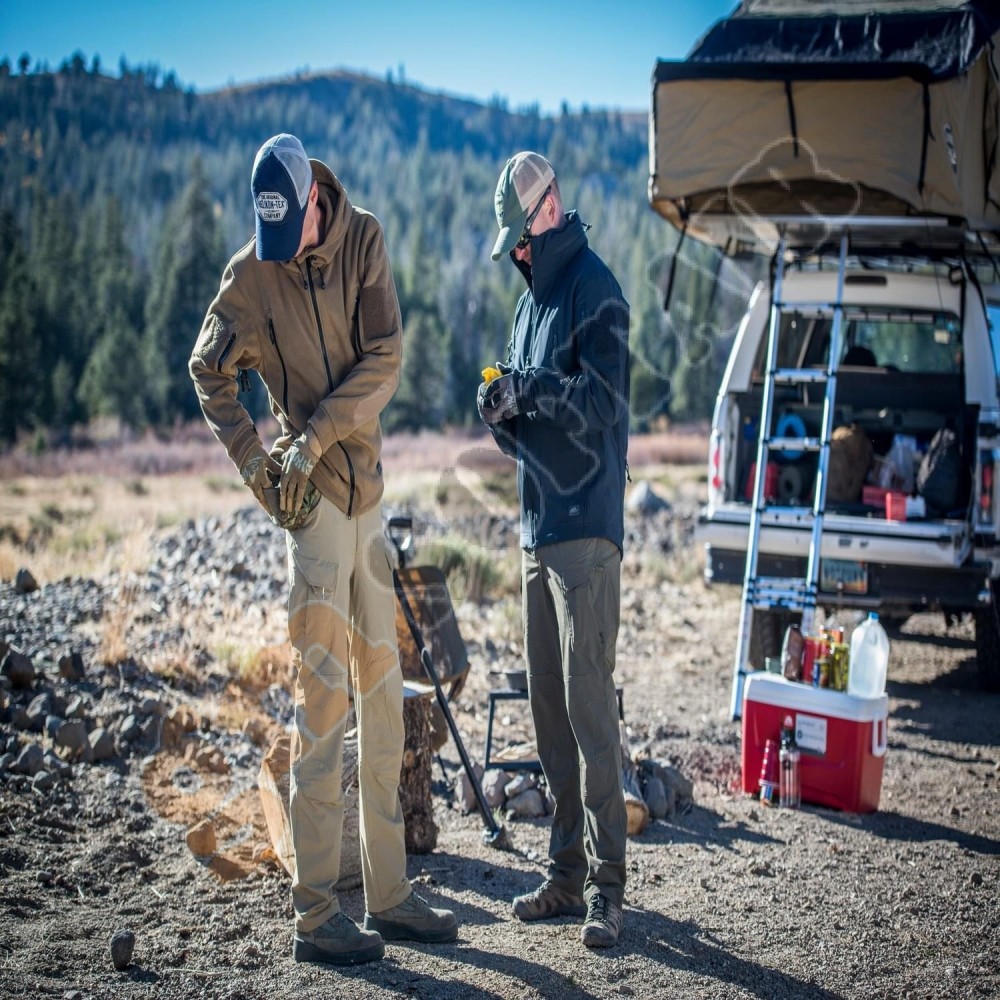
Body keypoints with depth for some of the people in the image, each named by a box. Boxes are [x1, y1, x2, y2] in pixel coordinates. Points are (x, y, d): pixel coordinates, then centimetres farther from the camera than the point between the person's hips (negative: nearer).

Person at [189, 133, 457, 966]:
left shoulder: (364, 241, 3)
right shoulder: (250, 274, -4)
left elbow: (384, 361, -4)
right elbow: (209, 374, 5)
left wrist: (313, 438, -13)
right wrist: (254, 461, -6)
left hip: (364, 482, 5)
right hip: (315, 494, -5)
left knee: (383, 689, 9)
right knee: (323, 695, -8)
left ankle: (389, 895, 20)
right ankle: (315, 915, -2)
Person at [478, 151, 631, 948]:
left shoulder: (595, 289, -7)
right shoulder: (530, 302, 20)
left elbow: (604, 404, -16)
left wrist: (533, 387, -25)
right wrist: (504, 414, 2)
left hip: (586, 528, -9)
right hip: (539, 526, 9)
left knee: (588, 702, -10)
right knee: (549, 706, 10)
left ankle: (607, 886, -6)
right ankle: (568, 874, 17)